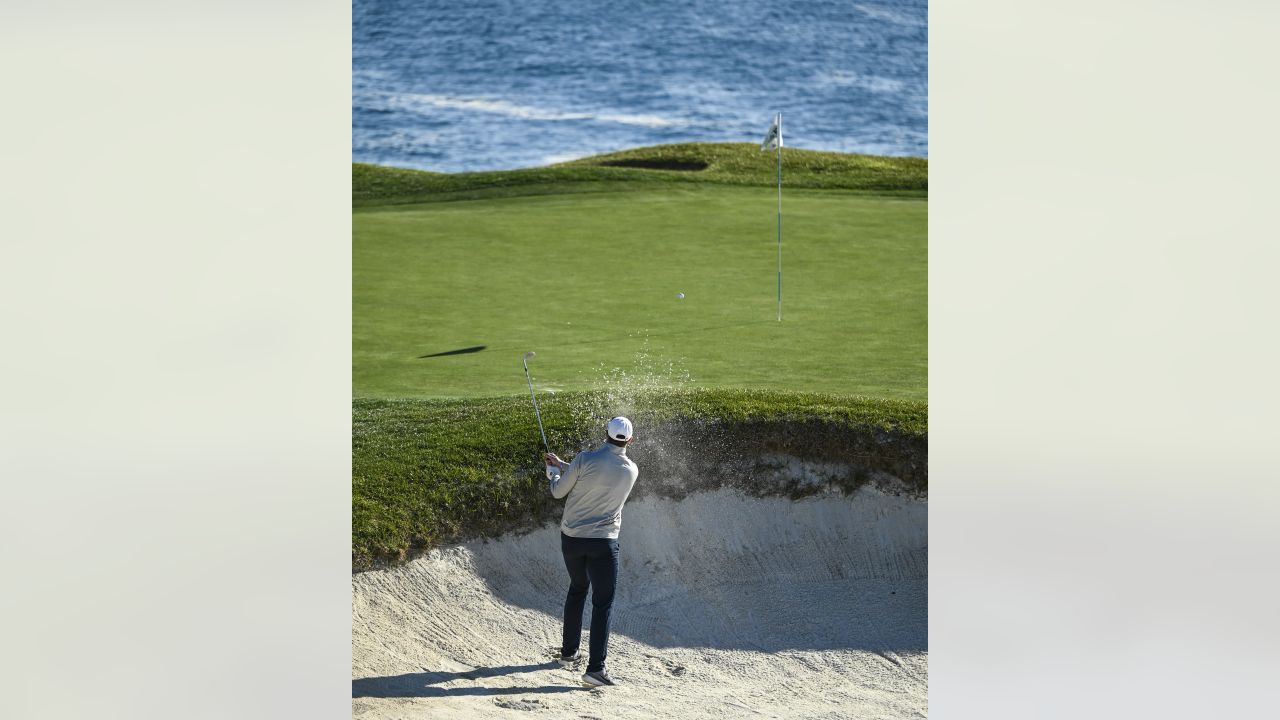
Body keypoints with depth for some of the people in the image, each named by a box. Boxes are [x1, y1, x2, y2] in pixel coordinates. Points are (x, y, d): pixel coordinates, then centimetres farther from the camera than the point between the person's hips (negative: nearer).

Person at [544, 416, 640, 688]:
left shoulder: (586, 459, -13)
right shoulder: (631, 470, -3)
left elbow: (559, 492, -2)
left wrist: (555, 474, 21)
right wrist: (563, 464, 22)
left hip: (571, 538, 2)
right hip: (603, 542, -2)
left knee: (577, 589, 25)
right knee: (603, 604, 2)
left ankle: (569, 652, 33)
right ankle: (595, 668, -10)